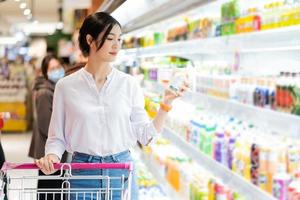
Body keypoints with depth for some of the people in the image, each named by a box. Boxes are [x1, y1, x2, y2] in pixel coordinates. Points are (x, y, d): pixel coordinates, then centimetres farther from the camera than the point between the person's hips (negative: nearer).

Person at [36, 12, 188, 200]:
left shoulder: (129, 83, 0)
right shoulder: (66, 86, -3)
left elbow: (146, 135, 1)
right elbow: (57, 136, 3)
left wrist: (166, 103, -9)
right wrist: (52, 156, -17)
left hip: (122, 173, 1)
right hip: (83, 175, -1)